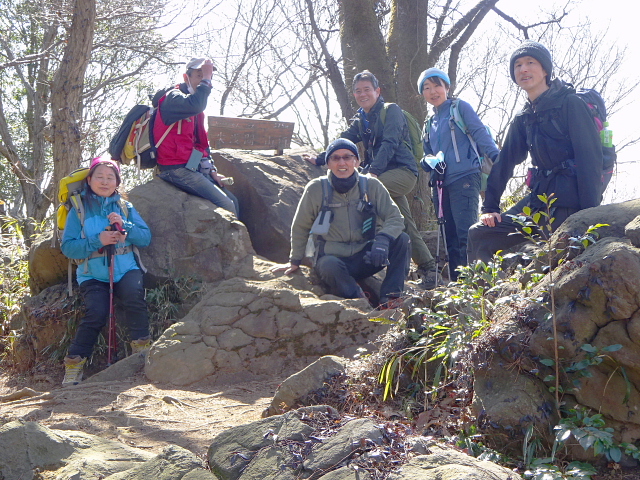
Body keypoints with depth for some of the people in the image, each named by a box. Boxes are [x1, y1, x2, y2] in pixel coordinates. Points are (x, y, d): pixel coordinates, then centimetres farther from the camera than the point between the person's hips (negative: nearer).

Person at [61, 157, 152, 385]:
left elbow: (146, 238, 4)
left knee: (134, 295, -30)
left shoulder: (125, 207, 12)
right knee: (96, 312, -25)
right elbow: (68, 247, -4)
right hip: (93, 275, -2)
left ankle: (142, 346, -14)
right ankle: (74, 363, -10)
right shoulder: (79, 210, 5)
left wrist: (125, 226, -13)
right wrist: (97, 241, -17)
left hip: (126, 269, 2)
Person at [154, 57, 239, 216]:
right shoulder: (173, 98, -10)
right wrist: (206, 78, -22)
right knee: (226, 205, -16)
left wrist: (212, 171, 12)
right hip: (176, 169, -9)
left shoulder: (196, 108, 19)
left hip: (193, 167, 9)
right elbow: (195, 105, -34)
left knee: (233, 200, 3)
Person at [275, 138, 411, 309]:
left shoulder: (372, 186, -4)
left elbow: (395, 218, -8)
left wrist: (382, 240, -29)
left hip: (364, 257, 3)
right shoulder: (316, 189, -7)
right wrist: (295, 261, 10)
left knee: (402, 239, -21)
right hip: (332, 258, -2)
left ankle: (390, 298, -19)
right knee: (328, 266, -38)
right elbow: (300, 227, 5)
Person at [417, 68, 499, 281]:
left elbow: (480, 133, -6)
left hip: (464, 178, -7)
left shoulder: (460, 108, 5)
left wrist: (496, 156, -22)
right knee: (451, 240, 6)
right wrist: (428, 163, 0)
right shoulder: (430, 123, 23)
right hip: (441, 184, 7)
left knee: (466, 235, -17)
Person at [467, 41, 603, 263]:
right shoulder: (523, 119, 16)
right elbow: (505, 161, 17)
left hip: (570, 202, -7)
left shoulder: (570, 103, -6)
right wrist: (489, 207, 8)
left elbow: (591, 156, -13)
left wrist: (590, 213, -20)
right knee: (480, 234, -2)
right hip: (540, 197, 7)